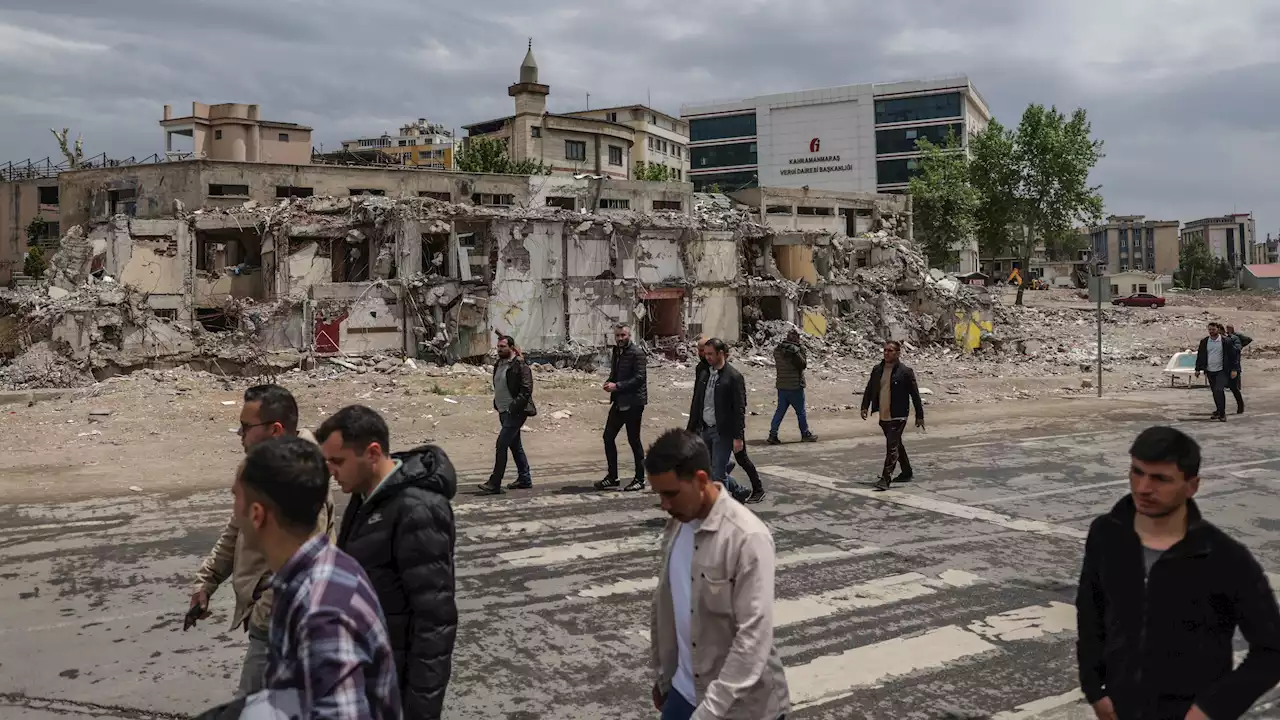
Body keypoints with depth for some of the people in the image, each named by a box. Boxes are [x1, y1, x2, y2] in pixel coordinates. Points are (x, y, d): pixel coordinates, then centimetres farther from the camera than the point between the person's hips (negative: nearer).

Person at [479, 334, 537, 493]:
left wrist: (514, 407, -21)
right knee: (515, 445, 15)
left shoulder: (520, 366, -13)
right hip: (504, 411, 9)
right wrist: (497, 404, 14)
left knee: (502, 444, -13)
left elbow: (526, 390, -17)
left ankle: (494, 484, -10)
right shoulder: (499, 364, 13)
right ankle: (524, 479, 25)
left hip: (515, 412, -9)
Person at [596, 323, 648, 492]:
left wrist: (617, 386, -22)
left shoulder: (637, 354, -12)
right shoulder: (617, 352, 13)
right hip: (619, 402, 8)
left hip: (633, 403, -8)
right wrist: (609, 383, 0)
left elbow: (639, 378, -19)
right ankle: (612, 476, 20)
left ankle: (640, 479, 13)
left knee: (634, 440, 1)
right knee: (608, 436, 8)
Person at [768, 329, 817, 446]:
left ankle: (772, 435, 3)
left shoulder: (777, 349, 4)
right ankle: (805, 434, 20)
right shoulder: (795, 350, -18)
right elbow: (803, 365, -13)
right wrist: (802, 351, -3)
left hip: (781, 385, 6)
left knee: (780, 411, 9)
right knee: (801, 412, 8)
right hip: (795, 386, -6)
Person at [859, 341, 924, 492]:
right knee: (896, 445, 19)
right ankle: (906, 473, 35)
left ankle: (885, 478, -11)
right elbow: (869, 389, 14)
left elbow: (915, 394, -5)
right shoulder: (877, 369, 7)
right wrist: (865, 407, 3)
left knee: (892, 446, -12)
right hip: (883, 416, 7)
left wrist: (919, 416, -4)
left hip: (898, 416, -7)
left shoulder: (905, 372, -9)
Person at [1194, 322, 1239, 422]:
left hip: (1221, 371, -4)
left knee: (1219, 391, -16)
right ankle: (1219, 411, 24)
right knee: (1215, 393, 11)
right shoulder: (1204, 342, 5)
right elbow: (1200, 355, 13)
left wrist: (1234, 370, -6)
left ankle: (1221, 413, -11)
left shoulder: (1226, 342, -5)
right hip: (1209, 371, 4)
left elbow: (1234, 355, -1)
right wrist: (1198, 369, 9)